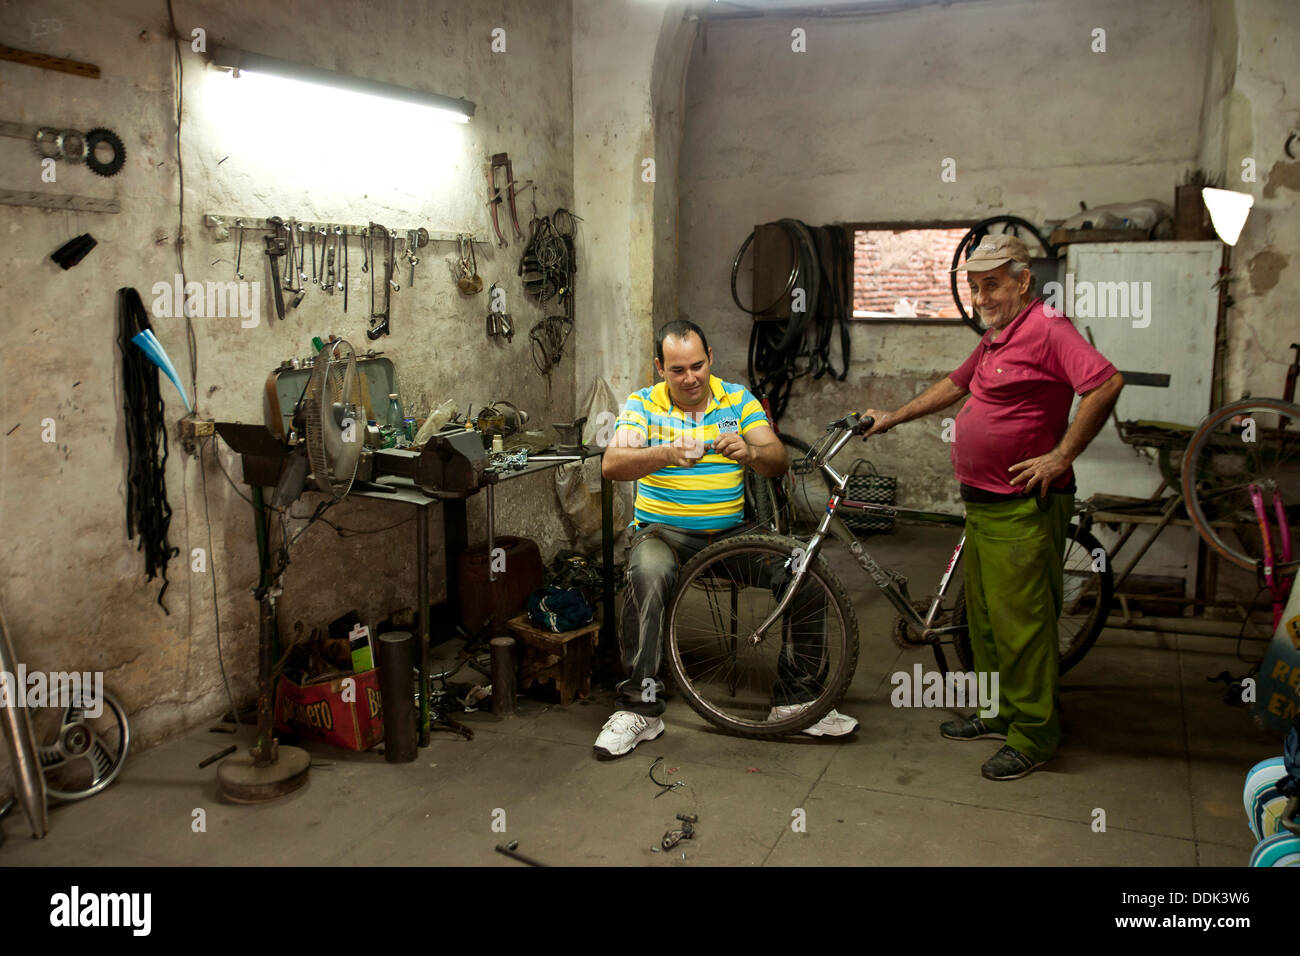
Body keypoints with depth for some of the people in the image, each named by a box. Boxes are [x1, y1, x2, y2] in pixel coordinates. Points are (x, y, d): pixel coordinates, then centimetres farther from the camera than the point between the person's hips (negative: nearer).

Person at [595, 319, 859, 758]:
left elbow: (779, 462, -5)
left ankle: (795, 698, -4)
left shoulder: (738, 400, 6)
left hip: (730, 532, 3)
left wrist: (750, 453, -29)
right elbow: (611, 464, -16)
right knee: (647, 574, -36)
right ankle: (640, 708, -23)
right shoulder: (643, 405, 1)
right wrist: (666, 455, -35)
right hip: (663, 531, -2)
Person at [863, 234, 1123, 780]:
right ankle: (998, 713, 31)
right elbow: (953, 385, 31)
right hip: (982, 505, 10)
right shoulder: (995, 338, 17)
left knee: (1021, 622, -3)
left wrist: (1060, 457, -22)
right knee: (984, 617, 17)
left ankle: (1033, 735, 10)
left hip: (1024, 510, -10)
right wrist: (892, 418, 31)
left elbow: (1107, 383, -25)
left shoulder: (1046, 329, -14)